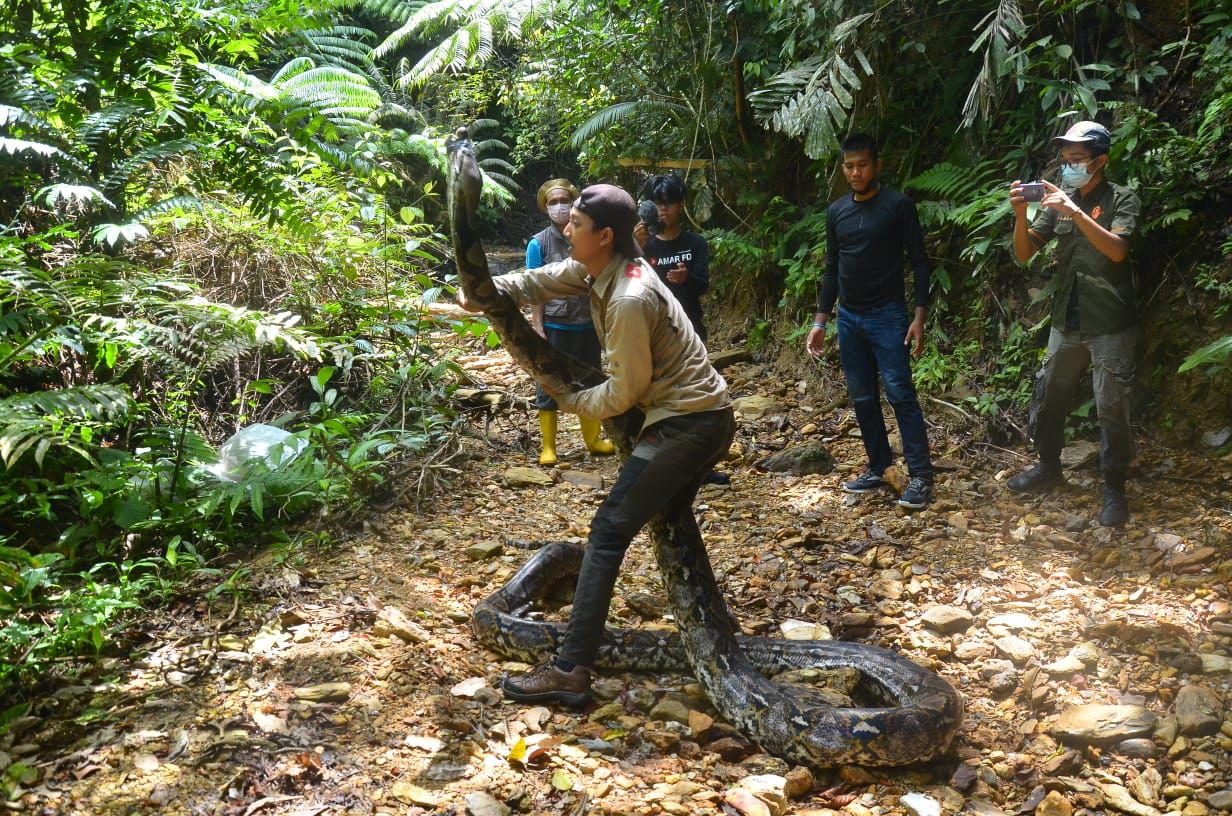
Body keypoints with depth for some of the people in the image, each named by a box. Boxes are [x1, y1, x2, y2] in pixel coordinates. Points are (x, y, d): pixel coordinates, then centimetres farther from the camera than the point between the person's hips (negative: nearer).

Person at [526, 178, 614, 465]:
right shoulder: (539, 243, -6)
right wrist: (538, 329, -11)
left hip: (588, 325, 3)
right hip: (554, 327, -3)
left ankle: (593, 439, 30)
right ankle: (548, 447, 15)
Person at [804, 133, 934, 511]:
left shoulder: (898, 205, -6)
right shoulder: (836, 211, 9)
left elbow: (919, 262, -6)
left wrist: (919, 315, -14)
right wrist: (820, 321, 11)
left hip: (887, 315, -5)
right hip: (849, 318, 5)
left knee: (900, 394, -9)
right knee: (862, 398, 8)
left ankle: (921, 476, -4)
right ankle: (879, 469, 19)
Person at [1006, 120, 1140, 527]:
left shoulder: (1121, 199, -5)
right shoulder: (1058, 200, 7)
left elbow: (1117, 250, -21)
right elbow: (1024, 252, 2)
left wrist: (1075, 212, -29)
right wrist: (1020, 214, -15)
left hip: (1109, 325, -5)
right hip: (1067, 322, 5)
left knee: (1112, 408, 0)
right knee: (1048, 396, 14)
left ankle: (1114, 489, 12)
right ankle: (1048, 465, 33)